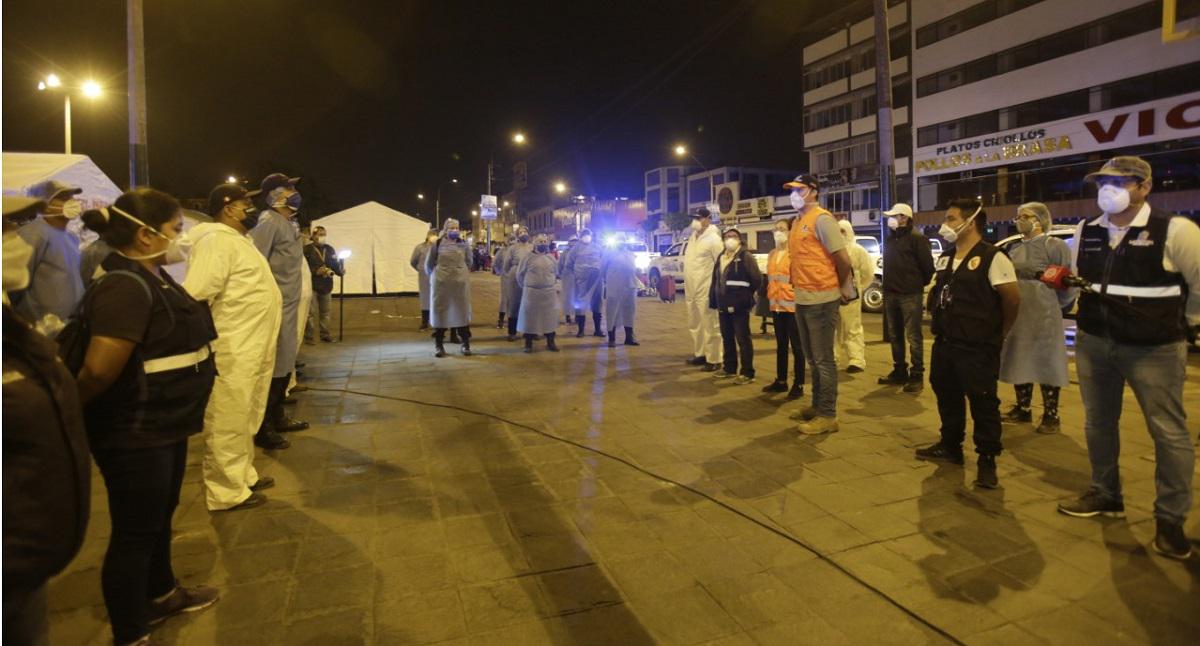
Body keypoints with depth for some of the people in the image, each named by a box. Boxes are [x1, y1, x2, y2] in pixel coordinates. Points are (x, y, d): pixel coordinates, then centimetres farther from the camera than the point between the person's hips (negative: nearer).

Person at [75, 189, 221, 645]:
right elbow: (99, 369, -30)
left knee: (161, 517, 24)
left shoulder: (155, 278, 7)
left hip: (165, 426, 9)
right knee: (135, 532, 6)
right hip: (133, 434, -9)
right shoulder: (126, 286, -24)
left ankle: (162, 594, 45)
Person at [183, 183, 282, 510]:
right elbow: (196, 295, -23)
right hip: (233, 351, -10)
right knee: (228, 422, 0)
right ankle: (227, 491, 11)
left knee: (244, 418, 20)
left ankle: (242, 475, 34)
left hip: (252, 348, 10)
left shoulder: (238, 240, 18)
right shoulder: (218, 240, -13)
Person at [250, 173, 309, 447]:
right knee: (273, 368, -4)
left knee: (285, 364, 16)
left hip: (288, 307, 9)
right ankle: (262, 427, 6)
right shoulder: (269, 223, -12)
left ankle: (277, 417, 28)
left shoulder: (288, 224, 16)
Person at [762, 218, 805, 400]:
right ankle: (781, 381, 24)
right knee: (781, 344, 14)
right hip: (776, 305, 7)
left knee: (796, 346, 0)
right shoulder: (771, 254, 12)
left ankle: (798, 385, 7)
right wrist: (770, 298, 13)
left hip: (792, 305, -7)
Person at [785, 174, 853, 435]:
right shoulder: (797, 222, 15)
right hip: (802, 299, 9)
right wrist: (797, 285, 12)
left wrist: (840, 288, -2)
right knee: (812, 359, 17)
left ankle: (827, 416, 4)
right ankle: (817, 406, 28)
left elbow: (843, 259, -15)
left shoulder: (821, 219, -11)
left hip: (820, 300, -9)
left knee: (823, 360, -3)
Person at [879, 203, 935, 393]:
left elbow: (928, 265, -9)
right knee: (894, 335, 12)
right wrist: (887, 286, 15)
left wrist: (920, 284, 2)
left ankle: (917, 376, 0)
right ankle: (899, 371, 22)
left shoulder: (916, 238, -9)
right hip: (891, 294, 8)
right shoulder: (890, 238, 15)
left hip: (910, 295, -8)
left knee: (913, 337, -5)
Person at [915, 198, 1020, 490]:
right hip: (945, 343, 8)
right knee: (947, 396, 17)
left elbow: (1013, 298, -11)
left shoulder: (992, 258, -13)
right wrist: (942, 323, 14)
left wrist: (998, 332, -1)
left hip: (978, 348, -8)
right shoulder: (945, 258, 11)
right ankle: (950, 446, 32)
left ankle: (987, 460, 9)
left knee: (983, 403, -1)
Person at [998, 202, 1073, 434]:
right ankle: (1023, 409, 23)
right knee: (1020, 362, 12)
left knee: (1045, 364, -1)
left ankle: (1051, 416, 8)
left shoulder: (1055, 245, -6)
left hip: (1043, 318, -7)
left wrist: (1050, 306, -4)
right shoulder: (1015, 249, 15)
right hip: (1016, 315, 7)